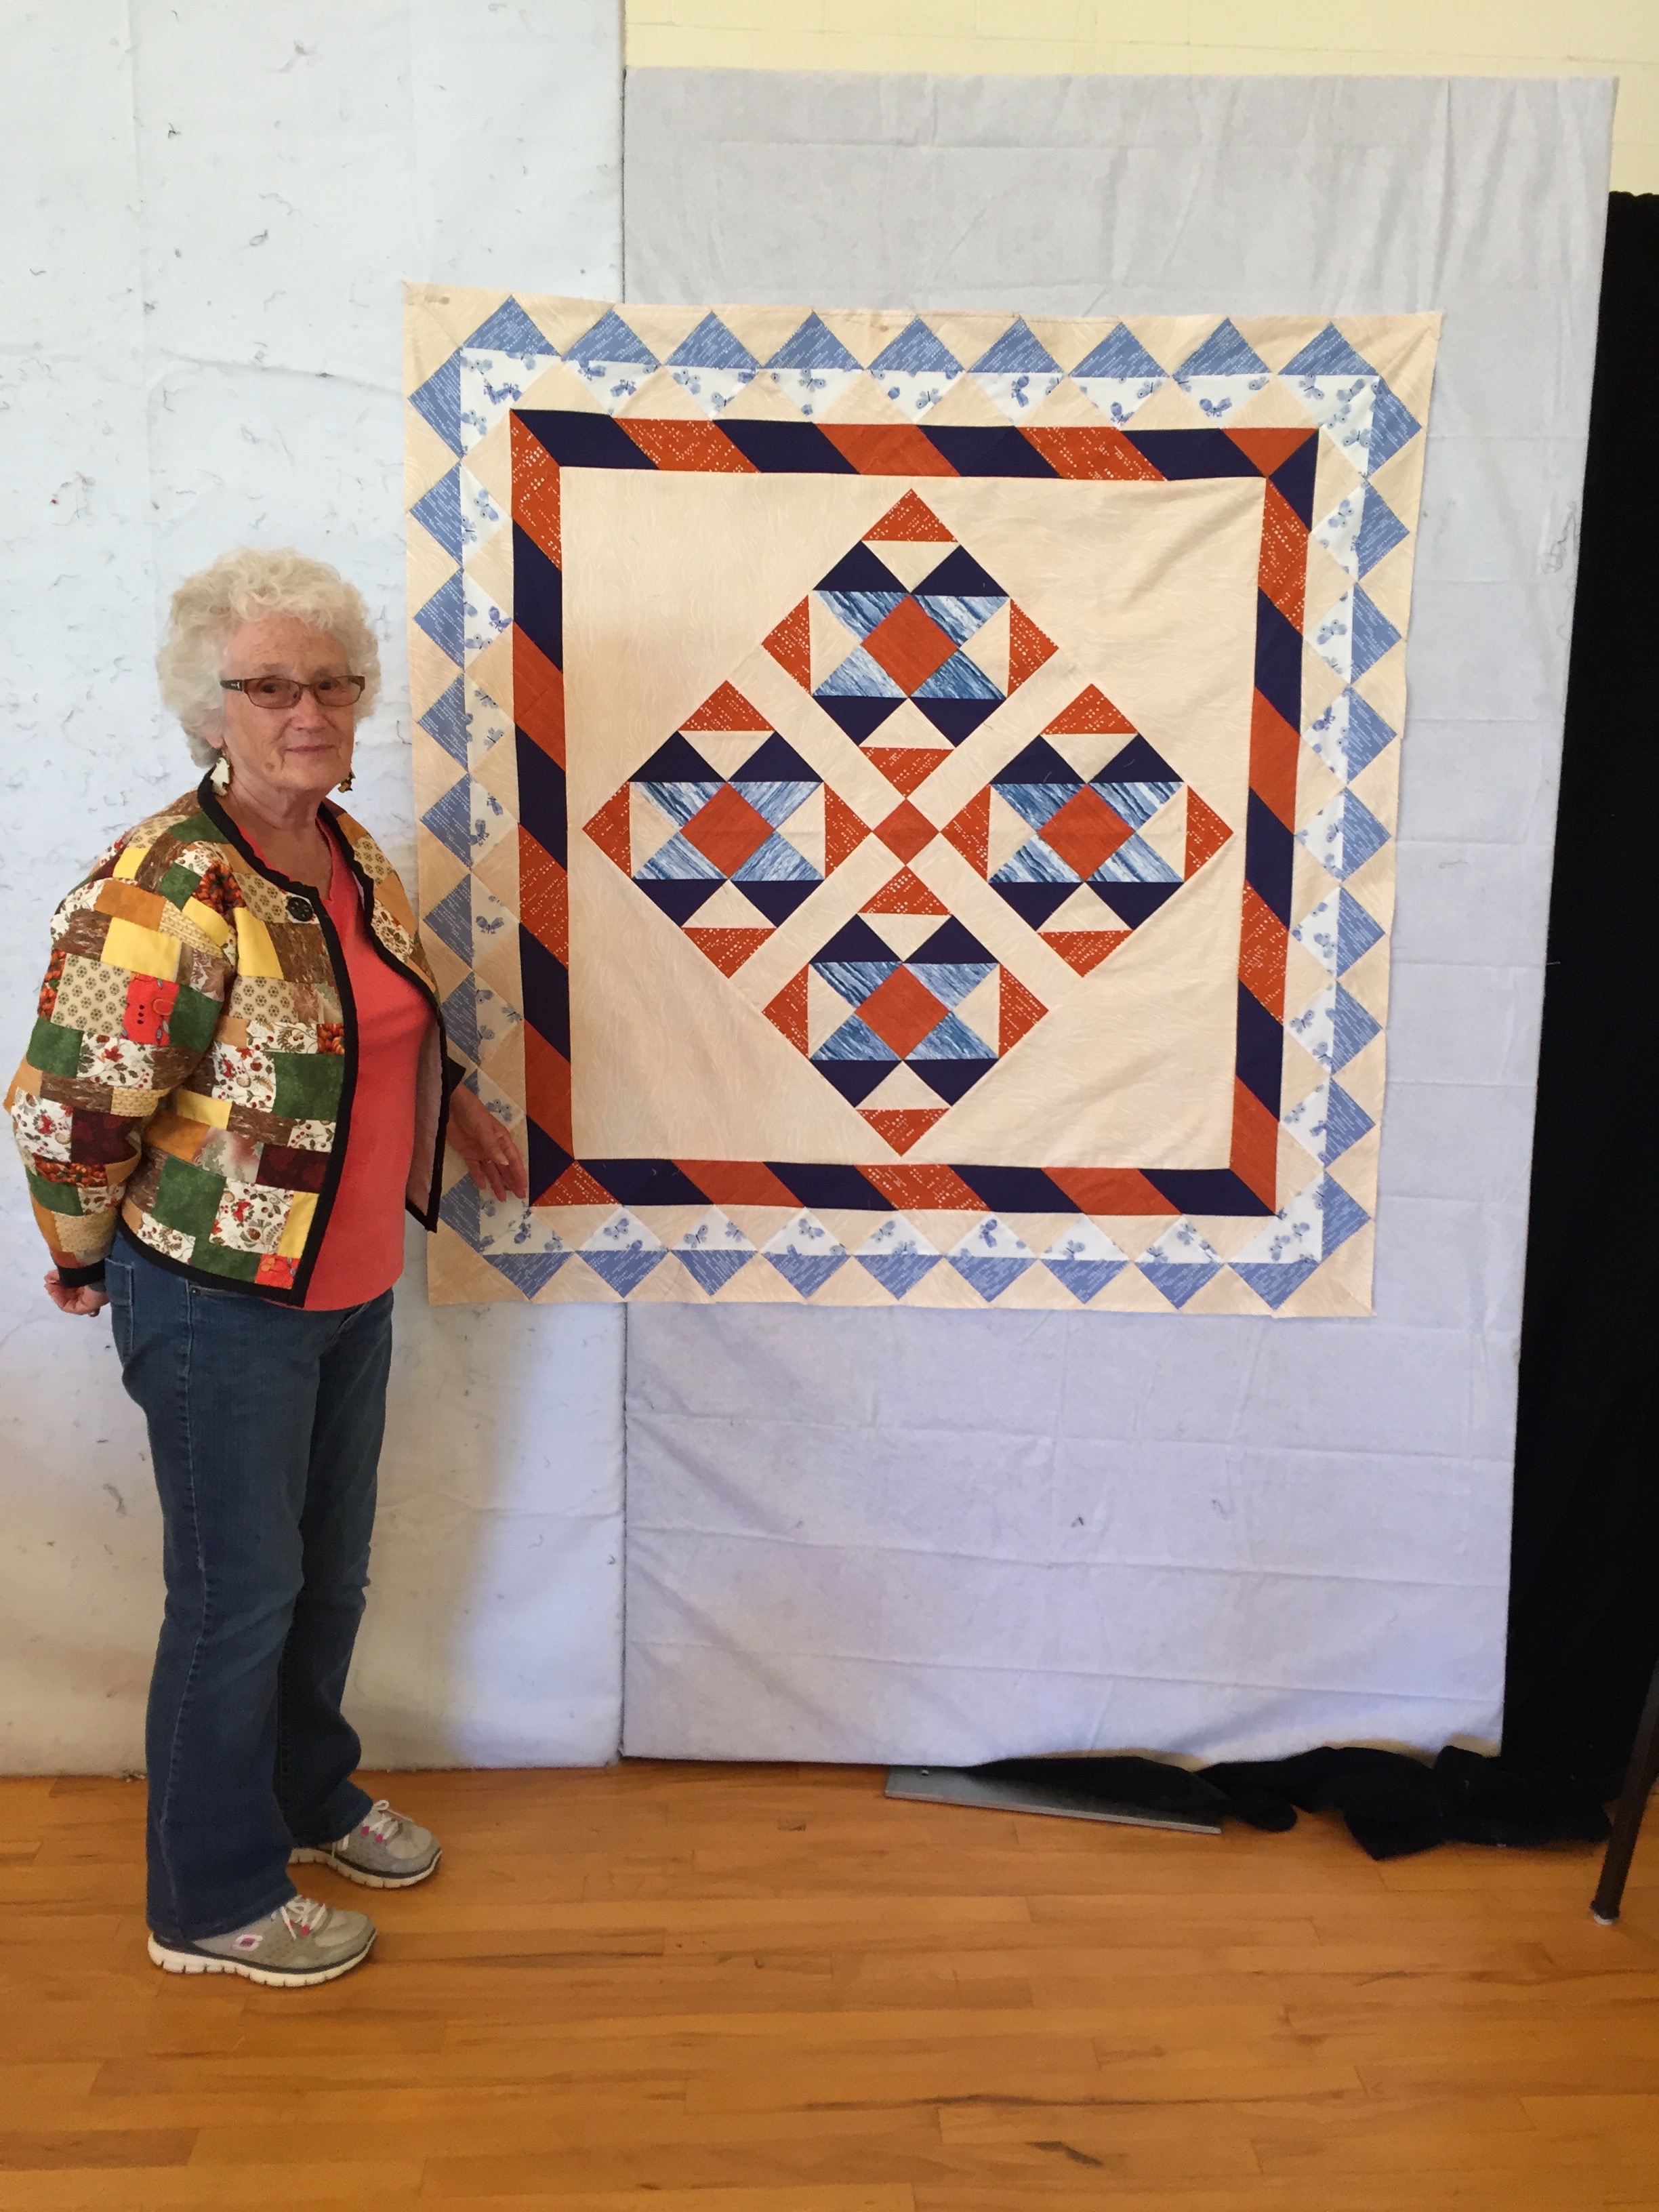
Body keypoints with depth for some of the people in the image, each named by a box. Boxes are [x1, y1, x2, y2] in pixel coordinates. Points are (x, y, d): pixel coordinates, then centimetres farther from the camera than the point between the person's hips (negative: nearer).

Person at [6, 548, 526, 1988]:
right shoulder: (162, 891, -24)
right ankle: (215, 1904, 29)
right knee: (241, 1592, 7)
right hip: (219, 1303, -8)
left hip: (353, 1287, 8)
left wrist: (459, 1107, 18)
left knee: (332, 1569, 22)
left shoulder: (349, 848, 3)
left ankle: (311, 1795, 46)